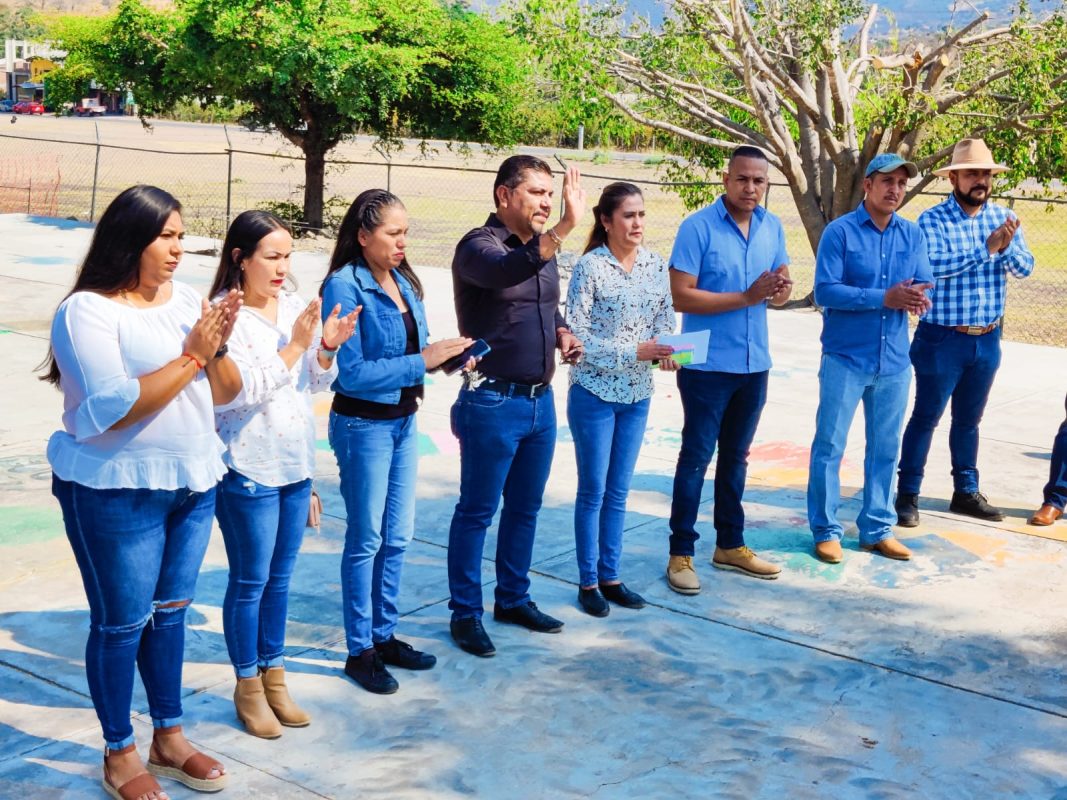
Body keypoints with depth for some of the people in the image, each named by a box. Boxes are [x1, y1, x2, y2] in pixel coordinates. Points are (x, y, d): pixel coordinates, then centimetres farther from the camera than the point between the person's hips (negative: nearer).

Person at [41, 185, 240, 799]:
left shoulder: (188, 300, 4)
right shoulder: (87, 310, -14)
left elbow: (226, 393, 5)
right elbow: (111, 408, -24)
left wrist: (218, 347, -15)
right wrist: (190, 356, -20)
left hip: (194, 481, 6)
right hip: (117, 492, -6)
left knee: (171, 610, 15)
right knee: (122, 621, 4)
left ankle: (170, 737, 29)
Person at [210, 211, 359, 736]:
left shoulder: (295, 306, 3)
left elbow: (317, 382, 9)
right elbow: (241, 392, -21)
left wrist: (327, 349, -10)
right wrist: (295, 345, -22)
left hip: (296, 464, 6)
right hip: (248, 470, -6)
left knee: (280, 578, 16)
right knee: (250, 582, 5)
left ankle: (274, 675, 30)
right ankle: (248, 687, 21)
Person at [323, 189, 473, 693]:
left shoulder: (403, 282, 5)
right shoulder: (344, 287, -17)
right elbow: (351, 373, -22)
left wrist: (447, 356, -6)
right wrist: (422, 361, -24)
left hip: (403, 420, 7)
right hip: (363, 425, -7)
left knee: (398, 537, 15)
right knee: (367, 540, 4)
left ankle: (384, 634, 30)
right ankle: (359, 651, 18)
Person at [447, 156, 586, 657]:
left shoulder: (543, 249, 10)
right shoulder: (478, 246, -13)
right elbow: (510, 270, -37)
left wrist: (563, 334, 4)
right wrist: (566, 225, -45)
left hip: (541, 399, 7)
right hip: (493, 402, -7)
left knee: (525, 507, 17)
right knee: (477, 512, 4)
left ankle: (513, 598, 31)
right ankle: (465, 612, 15)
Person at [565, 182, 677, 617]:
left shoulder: (656, 265, 2)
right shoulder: (590, 267, -13)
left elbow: (666, 319, 7)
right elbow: (576, 335, -16)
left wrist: (667, 351, -15)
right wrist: (634, 352, -23)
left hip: (637, 394, 5)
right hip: (595, 392, -5)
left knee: (618, 491, 14)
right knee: (593, 490, 4)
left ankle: (610, 577, 24)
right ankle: (587, 582, 16)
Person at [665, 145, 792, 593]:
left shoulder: (772, 227, 6)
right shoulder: (698, 227, -13)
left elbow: (779, 293, 11)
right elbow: (682, 297, -18)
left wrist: (781, 290, -14)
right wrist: (747, 297, -23)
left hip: (754, 363, 6)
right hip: (707, 364, -6)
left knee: (736, 456, 15)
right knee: (697, 456, 0)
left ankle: (730, 545, 26)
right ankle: (681, 553, 8)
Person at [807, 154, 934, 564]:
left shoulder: (913, 234, 7)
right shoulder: (840, 231, -8)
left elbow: (924, 285, 3)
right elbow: (825, 291, -16)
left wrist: (915, 297, -21)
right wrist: (884, 298, -22)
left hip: (894, 360, 5)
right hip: (845, 358, -4)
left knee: (885, 448, 12)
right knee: (830, 445, 1)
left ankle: (877, 528, 23)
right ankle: (826, 530, 11)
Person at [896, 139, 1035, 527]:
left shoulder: (1003, 217, 3)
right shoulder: (932, 220, -11)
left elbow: (1025, 267, -3)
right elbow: (932, 266, -25)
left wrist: (1007, 247, -24)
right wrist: (985, 249, -28)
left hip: (987, 339, 5)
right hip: (942, 338, -5)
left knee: (969, 419, 17)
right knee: (926, 417, 2)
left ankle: (966, 492, 27)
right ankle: (908, 494, 10)